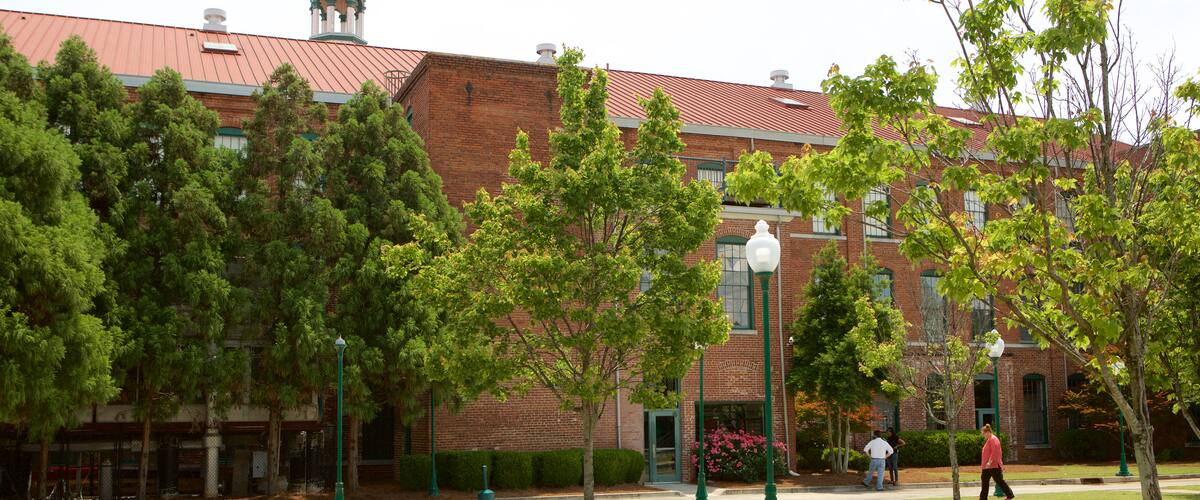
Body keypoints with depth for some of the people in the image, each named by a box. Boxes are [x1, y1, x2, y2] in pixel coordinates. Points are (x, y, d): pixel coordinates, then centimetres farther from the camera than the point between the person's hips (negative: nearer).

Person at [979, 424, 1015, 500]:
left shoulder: (993, 439, -13)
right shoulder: (988, 440, 17)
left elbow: (995, 451, -23)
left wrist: (990, 461, -27)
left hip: (994, 466, -10)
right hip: (987, 467, 10)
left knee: (999, 481, -2)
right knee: (984, 482, 7)